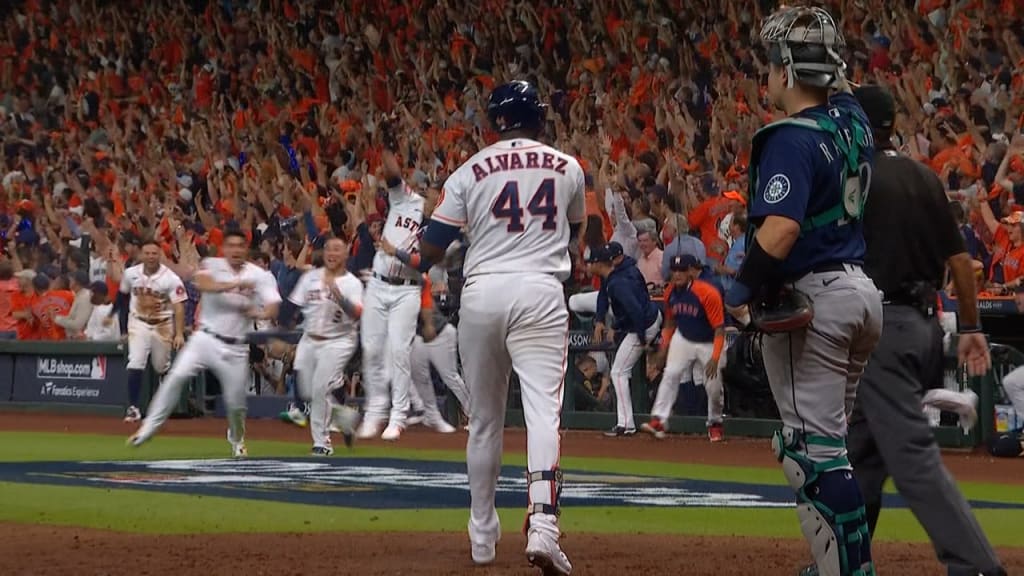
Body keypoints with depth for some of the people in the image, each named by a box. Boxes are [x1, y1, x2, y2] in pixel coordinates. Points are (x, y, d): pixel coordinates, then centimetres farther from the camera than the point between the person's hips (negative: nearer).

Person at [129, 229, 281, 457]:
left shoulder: (258, 275, 3)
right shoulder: (211, 265, 0)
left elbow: (273, 308, -4)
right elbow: (202, 284, -22)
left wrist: (257, 313, -23)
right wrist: (235, 284, -27)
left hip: (235, 348, 1)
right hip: (206, 339, -1)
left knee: (236, 401, 4)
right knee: (177, 376, -20)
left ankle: (237, 440, 34)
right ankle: (149, 426, -13)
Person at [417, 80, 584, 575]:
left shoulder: (472, 171, 3)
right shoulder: (568, 168, 9)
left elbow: (429, 248, 2)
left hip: (482, 292, 1)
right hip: (540, 290, -1)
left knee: (483, 418, 13)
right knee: (543, 409, -10)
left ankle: (483, 535, 21)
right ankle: (543, 526, -29)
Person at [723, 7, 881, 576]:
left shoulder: (793, 138, -17)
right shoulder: (853, 119, 8)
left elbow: (781, 227, -29)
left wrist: (742, 291, -19)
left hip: (809, 299, -9)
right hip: (862, 291, 9)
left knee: (814, 448, -8)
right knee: (826, 440, 21)